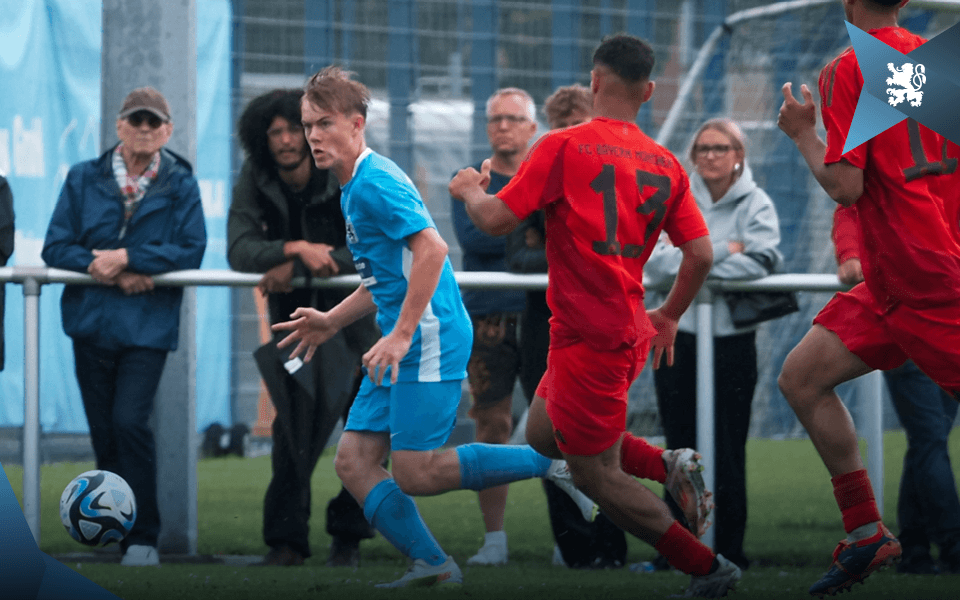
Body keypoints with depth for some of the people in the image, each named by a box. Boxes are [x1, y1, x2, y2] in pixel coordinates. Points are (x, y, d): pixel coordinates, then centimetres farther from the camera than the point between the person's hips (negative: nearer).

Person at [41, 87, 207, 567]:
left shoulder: (180, 185, 4)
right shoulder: (84, 179, 9)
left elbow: (191, 251, -7)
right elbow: (56, 248, 2)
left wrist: (127, 258, -16)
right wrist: (110, 272, -13)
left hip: (148, 325, -3)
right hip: (92, 323, 3)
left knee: (129, 422, -16)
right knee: (104, 432, 5)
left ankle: (143, 538, -8)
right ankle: (116, 532, 16)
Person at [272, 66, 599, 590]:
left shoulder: (374, 183, -13)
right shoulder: (354, 188, 18)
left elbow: (432, 249, -24)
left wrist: (401, 335, -25)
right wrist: (331, 322, 23)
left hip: (430, 340, -10)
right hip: (403, 346, 10)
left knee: (415, 474, -11)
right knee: (353, 461, 3)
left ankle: (553, 463, -2)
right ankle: (432, 566, 5)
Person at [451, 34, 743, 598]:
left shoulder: (563, 147, -11)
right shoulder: (666, 164, 5)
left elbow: (495, 219, -12)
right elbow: (701, 255, 4)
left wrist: (469, 190, 11)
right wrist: (669, 317, 20)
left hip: (589, 336, -7)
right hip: (631, 332, 7)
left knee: (597, 476, 5)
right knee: (544, 433, 24)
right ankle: (669, 466, 9)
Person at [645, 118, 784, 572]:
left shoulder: (756, 204, 3)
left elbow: (760, 261, -15)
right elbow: (654, 261, -7)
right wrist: (719, 251, -13)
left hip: (732, 340, -2)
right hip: (676, 336, 2)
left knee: (727, 452, -3)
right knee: (682, 448, 6)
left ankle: (729, 549, 3)